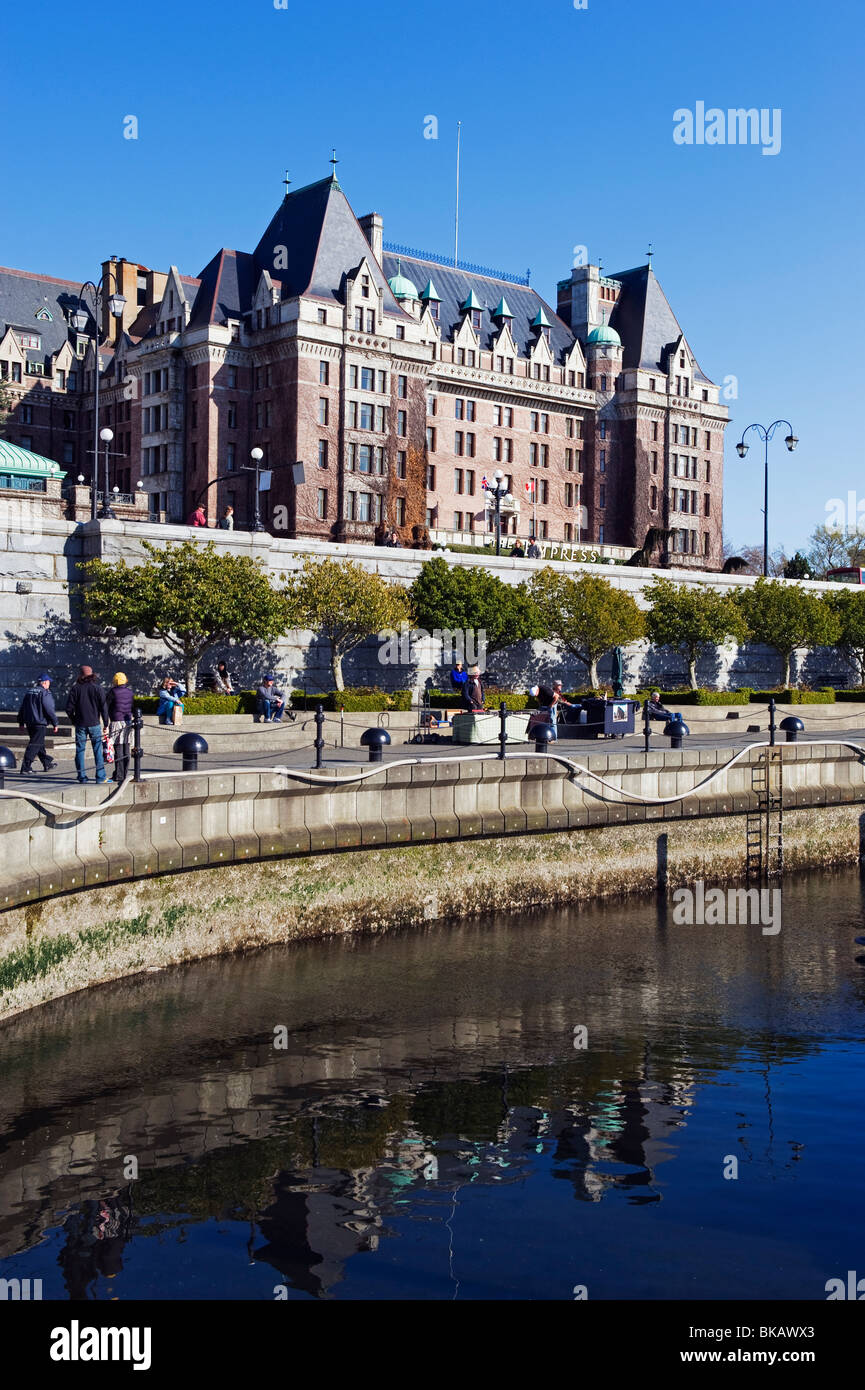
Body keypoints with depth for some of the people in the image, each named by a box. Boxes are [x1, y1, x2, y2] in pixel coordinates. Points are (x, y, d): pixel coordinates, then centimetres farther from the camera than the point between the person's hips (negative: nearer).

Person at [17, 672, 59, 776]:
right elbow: (50, 710, -14)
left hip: (29, 723, 8)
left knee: (40, 744, 19)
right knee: (34, 745, -7)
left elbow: (22, 708, 18)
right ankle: (25, 768, -12)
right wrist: (55, 723, -7)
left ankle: (47, 764, 32)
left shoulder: (29, 692, 14)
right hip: (40, 723, -8)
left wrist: (21, 722, 25)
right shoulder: (45, 693, -11)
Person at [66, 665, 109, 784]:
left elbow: (69, 708, -2)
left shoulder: (75, 688, -1)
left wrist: (73, 720, 14)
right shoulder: (97, 688, -2)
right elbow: (104, 707, -4)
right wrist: (105, 723, 4)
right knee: (98, 750, 3)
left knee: (80, 750, 6)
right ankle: (100, 776, -1)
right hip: (95, 724, 0)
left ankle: (82, 776, 5)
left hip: (80, 724, 0)